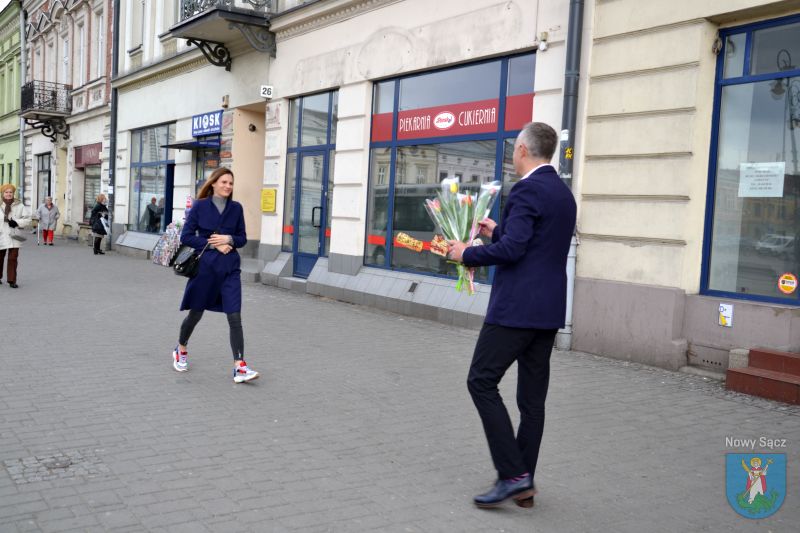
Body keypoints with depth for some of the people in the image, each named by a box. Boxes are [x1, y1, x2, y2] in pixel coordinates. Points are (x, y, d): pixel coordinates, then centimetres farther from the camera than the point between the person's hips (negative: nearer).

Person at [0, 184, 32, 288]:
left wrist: (17, 222, -14)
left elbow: (27, 219, 2)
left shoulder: (20, 206, 2)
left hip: (13, 236, -1)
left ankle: (12, 280, 2)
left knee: (13, 258, -3)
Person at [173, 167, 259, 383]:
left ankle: (239, 367, -9)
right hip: (205, 266, -2)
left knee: (235, 317, -8)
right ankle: (180, 350, 41)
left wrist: (229, 239, -12)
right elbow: (186, 236, -6)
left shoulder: (236, 208, 3)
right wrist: (213, 244, -15)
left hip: (230, 268, 2)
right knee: (195, 313, 14)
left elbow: (242, 238, 8)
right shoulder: (200, 206, -4)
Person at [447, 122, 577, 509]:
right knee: (532, 397, 11)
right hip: (549, 308, 9)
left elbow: (511, 249, -22)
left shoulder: (527, 189, -13)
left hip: (517, 306, -9)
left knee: (482, 381, -2)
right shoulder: (563, 193, 16)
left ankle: (513, 475, -4)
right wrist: (498, 232, 27)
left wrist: (467, 253, -7)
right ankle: (523, 483, 18)